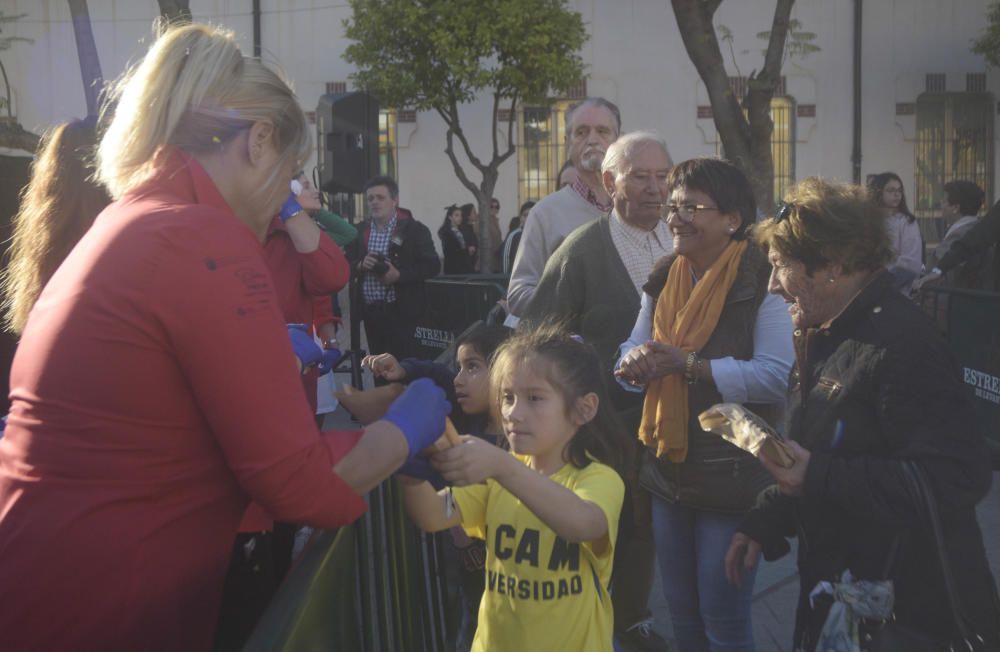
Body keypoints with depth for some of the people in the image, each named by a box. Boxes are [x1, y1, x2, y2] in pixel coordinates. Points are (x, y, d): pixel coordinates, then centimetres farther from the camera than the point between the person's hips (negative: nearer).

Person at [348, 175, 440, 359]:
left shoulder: (414, 229, -3)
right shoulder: (360, 231, 12)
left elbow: (432, 266, -7)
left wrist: (399, 275, -19)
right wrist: (360, 265, -8)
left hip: (400, 311, -5)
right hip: (370, 311, 5)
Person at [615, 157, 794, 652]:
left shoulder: (760, 281, -14)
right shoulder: (664, 279, 8)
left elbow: (776, 376, -23)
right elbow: (632, 354, 7)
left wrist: (689, 364, -27)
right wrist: (636, 362, -16)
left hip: (732, 475, -7)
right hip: (668, 467, 7)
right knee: (681, 611, 20)